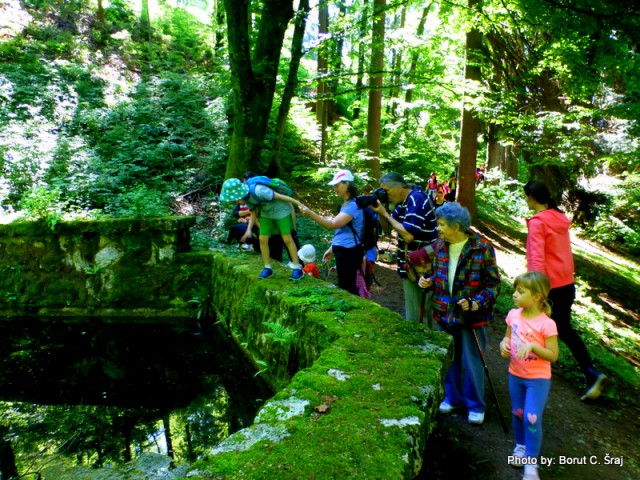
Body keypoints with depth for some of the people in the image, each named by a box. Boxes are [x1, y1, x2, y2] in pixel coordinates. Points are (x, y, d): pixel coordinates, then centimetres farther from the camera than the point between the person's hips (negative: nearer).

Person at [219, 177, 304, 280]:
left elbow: (280, 196, -27)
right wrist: (249, 229, -11)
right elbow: (254, 213, 1)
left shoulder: (259, 191, -37)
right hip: (266, 213, 7)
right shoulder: (244, 197, -12)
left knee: (287, 239, -6)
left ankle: (297, 268, 4)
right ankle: (268, 268, 16)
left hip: (280, 210, -7)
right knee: (263, 239, 1)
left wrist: (299, 204, -19)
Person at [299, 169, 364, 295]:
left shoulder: (353, 205, -18)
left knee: (346, 287, -3)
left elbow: (332, 225, -27)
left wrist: (310, 213, -35)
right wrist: (332, 248, 20)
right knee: (345, 286, 16)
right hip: (343, 250, 10)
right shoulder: (345, 204, 14)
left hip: (348, 251, -10)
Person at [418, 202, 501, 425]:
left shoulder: (482, 249, -15)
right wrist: (429, 281, -7)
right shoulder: (439, 247, 1)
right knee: (448, 359, 17)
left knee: (472, 363, 6)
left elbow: (494, 283, -10)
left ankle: (476, 406, 26)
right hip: (444, 314, 5)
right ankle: (453, 397, 37)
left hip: (472, 316, -5)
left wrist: (477, 303, -23)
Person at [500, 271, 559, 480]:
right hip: (515, 375, 5)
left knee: (532, 419, -6)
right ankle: (521, 446, 42)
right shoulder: (513, 315, -6)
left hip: (538, 379, -5)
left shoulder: (546, 324, -22)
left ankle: (531, 462, 11)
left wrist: (533, 346, -31)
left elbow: (553, 355, -17)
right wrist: (504, 344, -11)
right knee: (517, 414, 19)